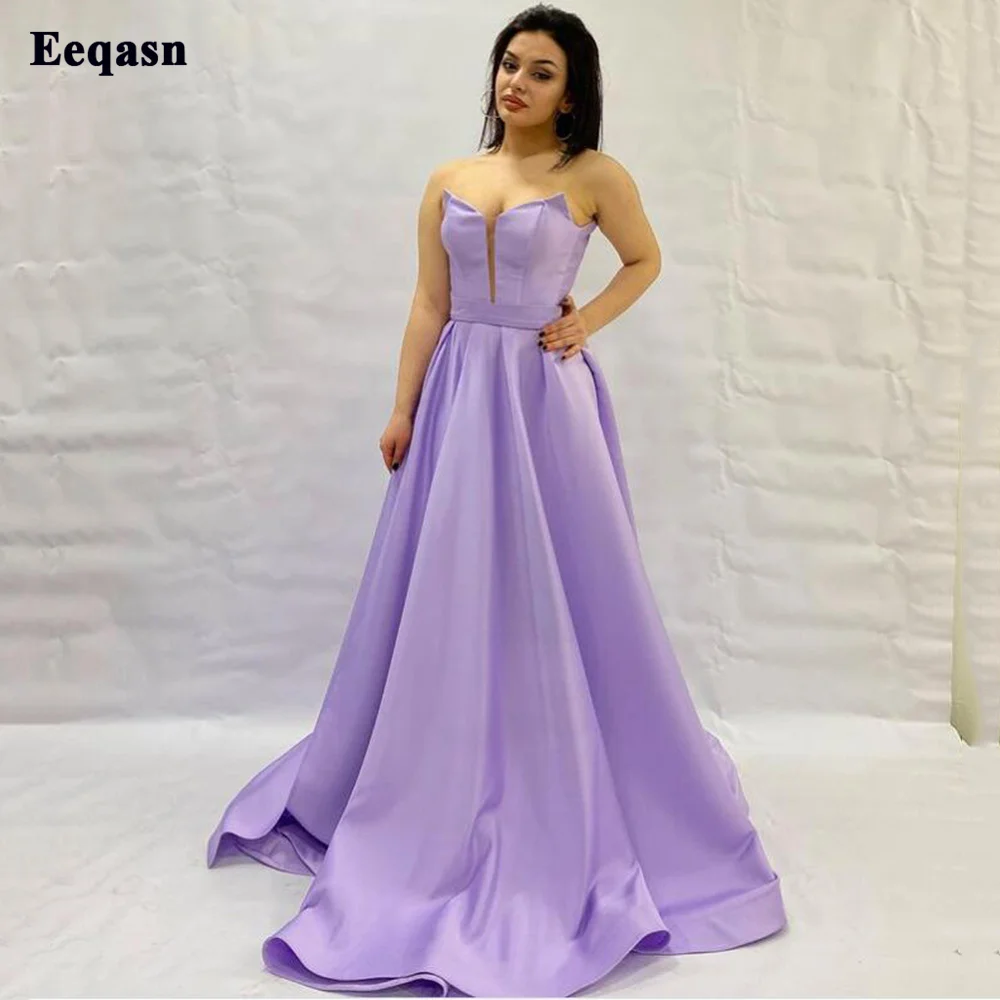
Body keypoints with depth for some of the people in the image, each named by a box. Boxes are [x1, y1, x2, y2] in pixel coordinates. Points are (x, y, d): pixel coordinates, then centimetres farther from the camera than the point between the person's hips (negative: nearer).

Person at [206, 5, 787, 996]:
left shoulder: (593, 176, 0)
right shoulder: (447, 182, 9)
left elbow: (645, 260, 13)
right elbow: (427, 305, 9)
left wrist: (587, 322, -3)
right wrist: (402, 411, 4)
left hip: (547, 399, -3)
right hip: (460, 396, 4)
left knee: (557, 596, 1)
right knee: (449, 596, 8)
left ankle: (566, 801, 18)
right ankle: (442, 795, 25)